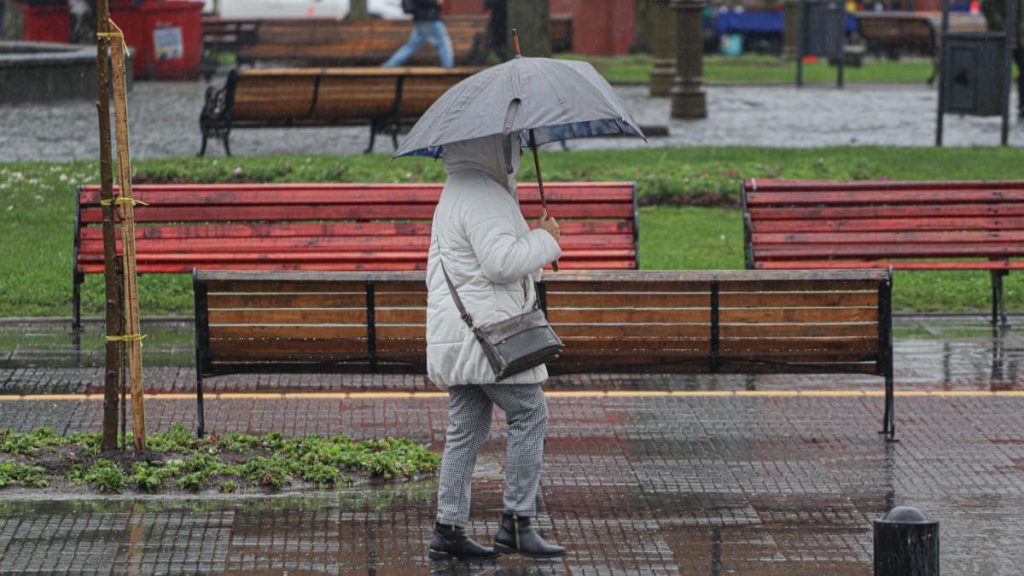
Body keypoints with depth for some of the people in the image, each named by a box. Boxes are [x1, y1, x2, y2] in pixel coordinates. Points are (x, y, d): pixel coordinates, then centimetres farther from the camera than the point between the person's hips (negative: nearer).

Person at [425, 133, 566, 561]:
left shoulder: (455, 193, 21)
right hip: (486, 330, -10)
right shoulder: (482, 196, -15)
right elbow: (501, 262, -22)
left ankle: (448, 528, 8)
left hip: (455, 331, 10)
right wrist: (544, 239, -10)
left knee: (465, 429, 9)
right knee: (529, 414, -5)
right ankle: (517, 523, -5)